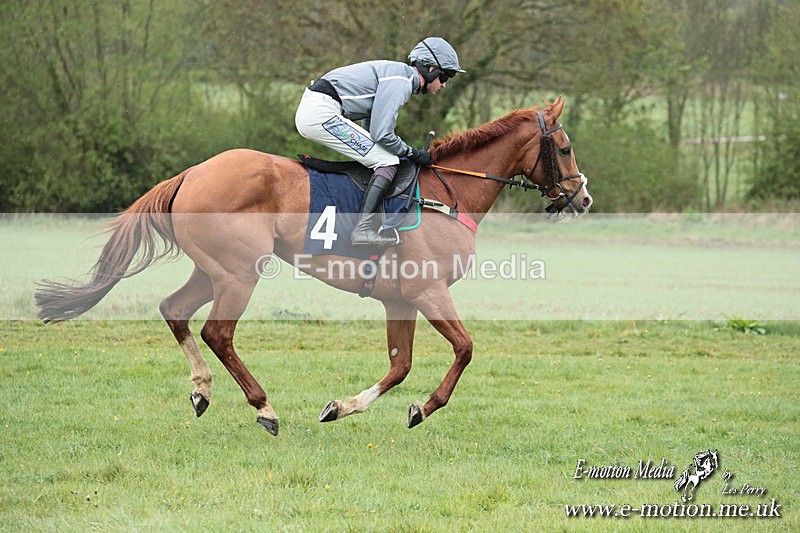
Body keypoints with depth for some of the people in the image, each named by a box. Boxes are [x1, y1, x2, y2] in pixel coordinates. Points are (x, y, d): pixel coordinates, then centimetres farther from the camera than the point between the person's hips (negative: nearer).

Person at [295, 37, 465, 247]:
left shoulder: (400, 75, 21)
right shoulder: (401, 81, -11)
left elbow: (372, 131, 22)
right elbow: (381, 134, -17)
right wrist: (413, 153, -4)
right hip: (321, 113, -10)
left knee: (381, 157, 19)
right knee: (388, 162, -11)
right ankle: (363, 229, -21)